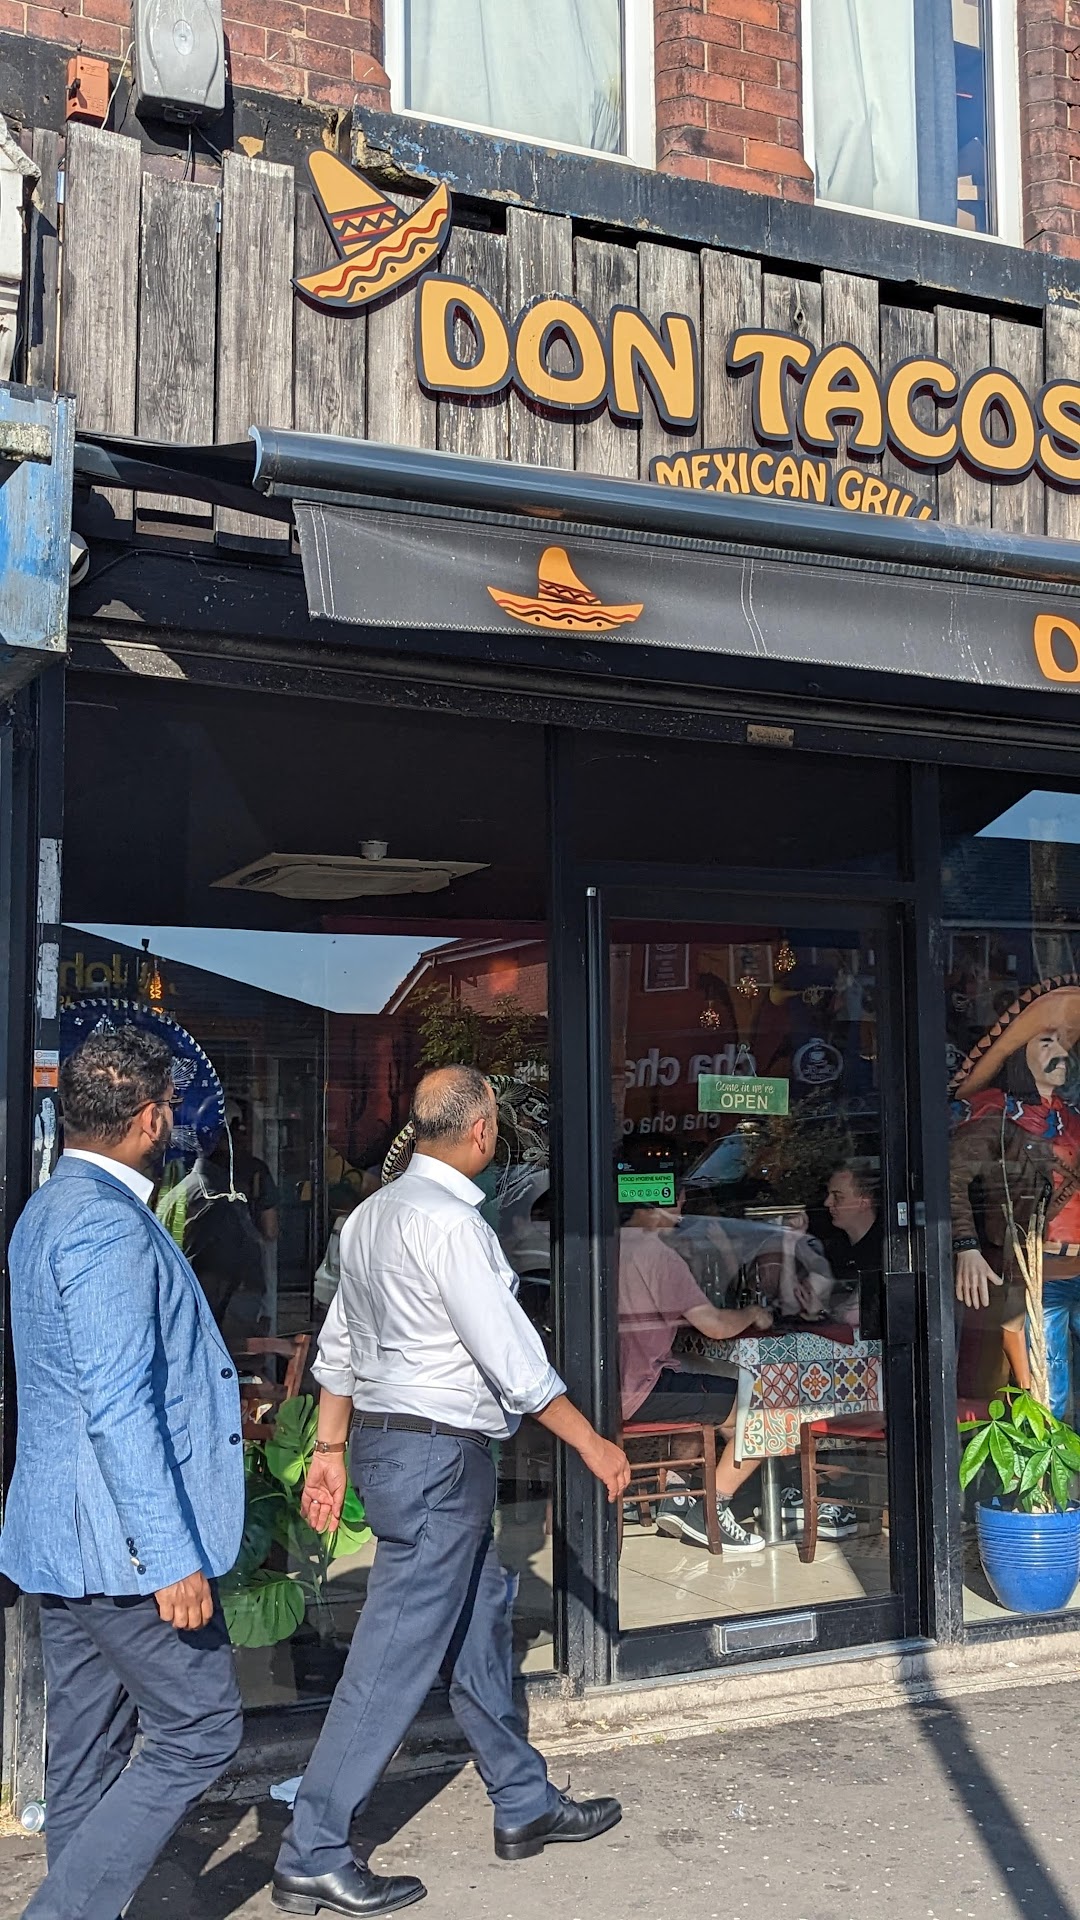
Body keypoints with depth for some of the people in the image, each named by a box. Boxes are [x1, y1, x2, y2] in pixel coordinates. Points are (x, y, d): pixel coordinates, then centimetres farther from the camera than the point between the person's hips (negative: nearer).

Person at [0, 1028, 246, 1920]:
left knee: (87, 1750, 16)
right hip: (120, 1541, -10)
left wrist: (217, 1398, 34)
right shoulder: (109, 1225, -20)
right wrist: (174, 1558, -23)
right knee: (200, 1733, 0)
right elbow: (119, 1407, -25)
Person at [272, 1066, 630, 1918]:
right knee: (397, 1656, -2)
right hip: (438, 1455, -10)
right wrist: (594, 1445, -10)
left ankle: (525, 1805, 32)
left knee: (479, 1626, 19)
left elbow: (339, 1347, 14)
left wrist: (330, 1450, 20)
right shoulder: (449, 1220, -19)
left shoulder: (373, 1214, 9)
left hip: (384, 1436, 10)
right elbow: (512, 1358, -19)